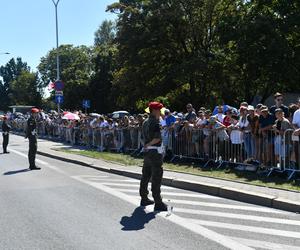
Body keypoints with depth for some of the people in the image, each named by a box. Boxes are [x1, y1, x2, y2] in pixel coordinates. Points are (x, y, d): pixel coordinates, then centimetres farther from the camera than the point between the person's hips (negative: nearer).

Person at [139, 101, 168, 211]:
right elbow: (158, 138, -23)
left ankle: (144, 199, 27)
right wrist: (149, 144, -9)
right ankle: (158, 203, -4)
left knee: (146, 175, 16)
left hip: (147, 151, 9)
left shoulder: (145, 122, 12)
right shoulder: (155, 123, -15)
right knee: (156, 177, -6)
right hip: (155, 152, -9)